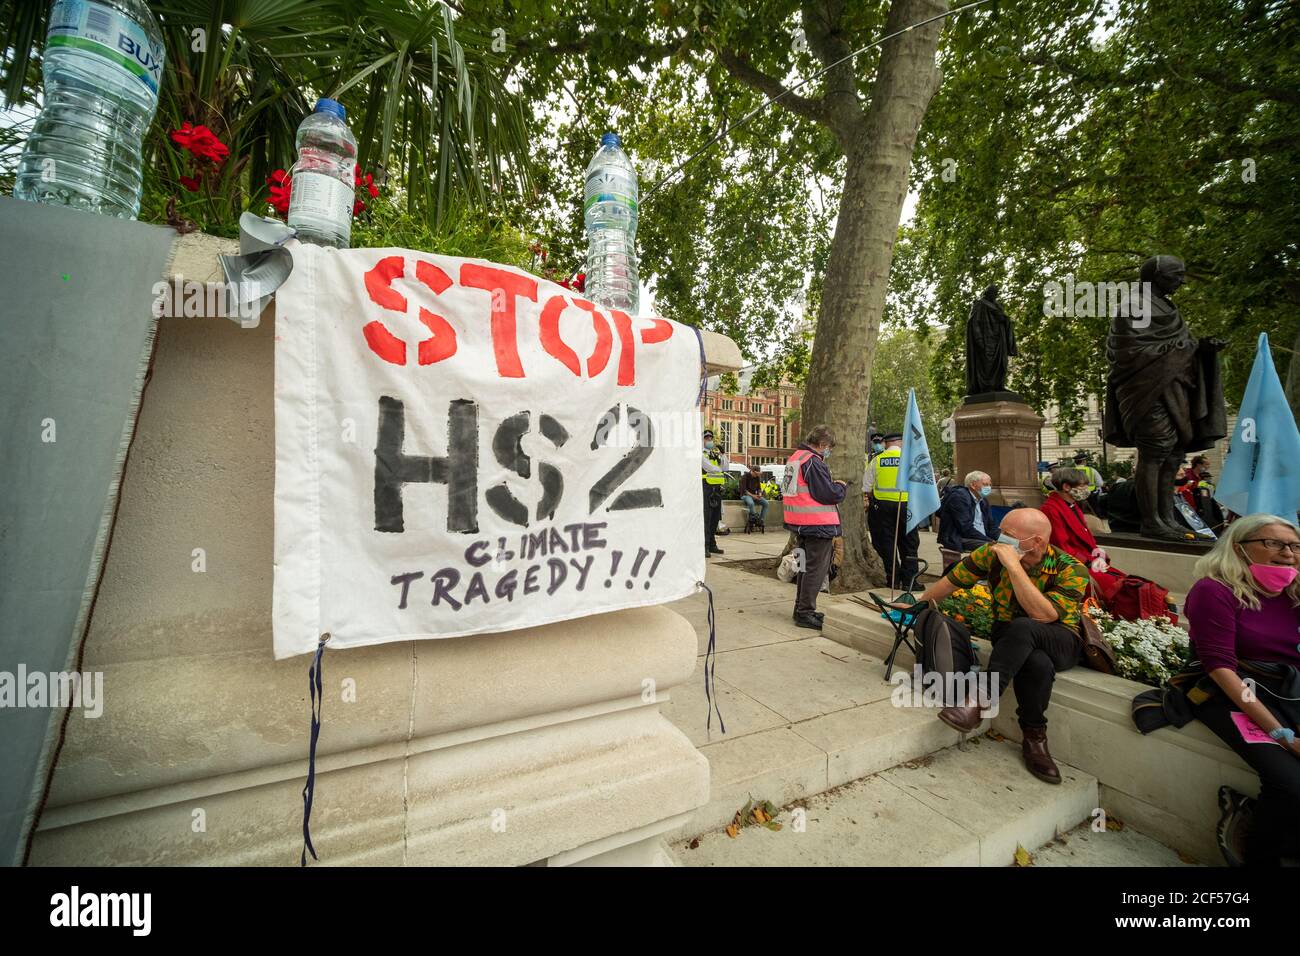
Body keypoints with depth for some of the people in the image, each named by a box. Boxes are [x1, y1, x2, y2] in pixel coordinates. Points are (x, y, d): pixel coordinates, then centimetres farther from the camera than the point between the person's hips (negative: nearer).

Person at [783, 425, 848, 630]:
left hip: (802, 524, 10)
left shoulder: (795, 457, 13)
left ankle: (801, 608, 30)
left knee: (807, 566, 20)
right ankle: (805, 613, 5)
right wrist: (841, 486, -1)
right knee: (816, 569, 0)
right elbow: (829, 495, -20)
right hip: (818, 524, -10)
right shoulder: (813, 462, -18)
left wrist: (831, 484, 12)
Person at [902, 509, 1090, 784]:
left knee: (1023, 628, -39)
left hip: (1059, 641, -2)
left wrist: (1013, 566, -35)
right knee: (1038, 664, -37)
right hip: (1012, 638, 2)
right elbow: (953, 579, 2)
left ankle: (980, 700, -35)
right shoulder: (992, 553, -9)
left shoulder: (1071, 570, -18)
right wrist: (917, 603, 9)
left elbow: (1042, 615, -32)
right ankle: (1034, 738, -16)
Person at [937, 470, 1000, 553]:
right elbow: (966, 528, -19)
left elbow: (991, 526, 16)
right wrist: (990, 541, -20)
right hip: (957, 540, -9)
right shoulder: (958, 497, -11)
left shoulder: (983, 501, 18)